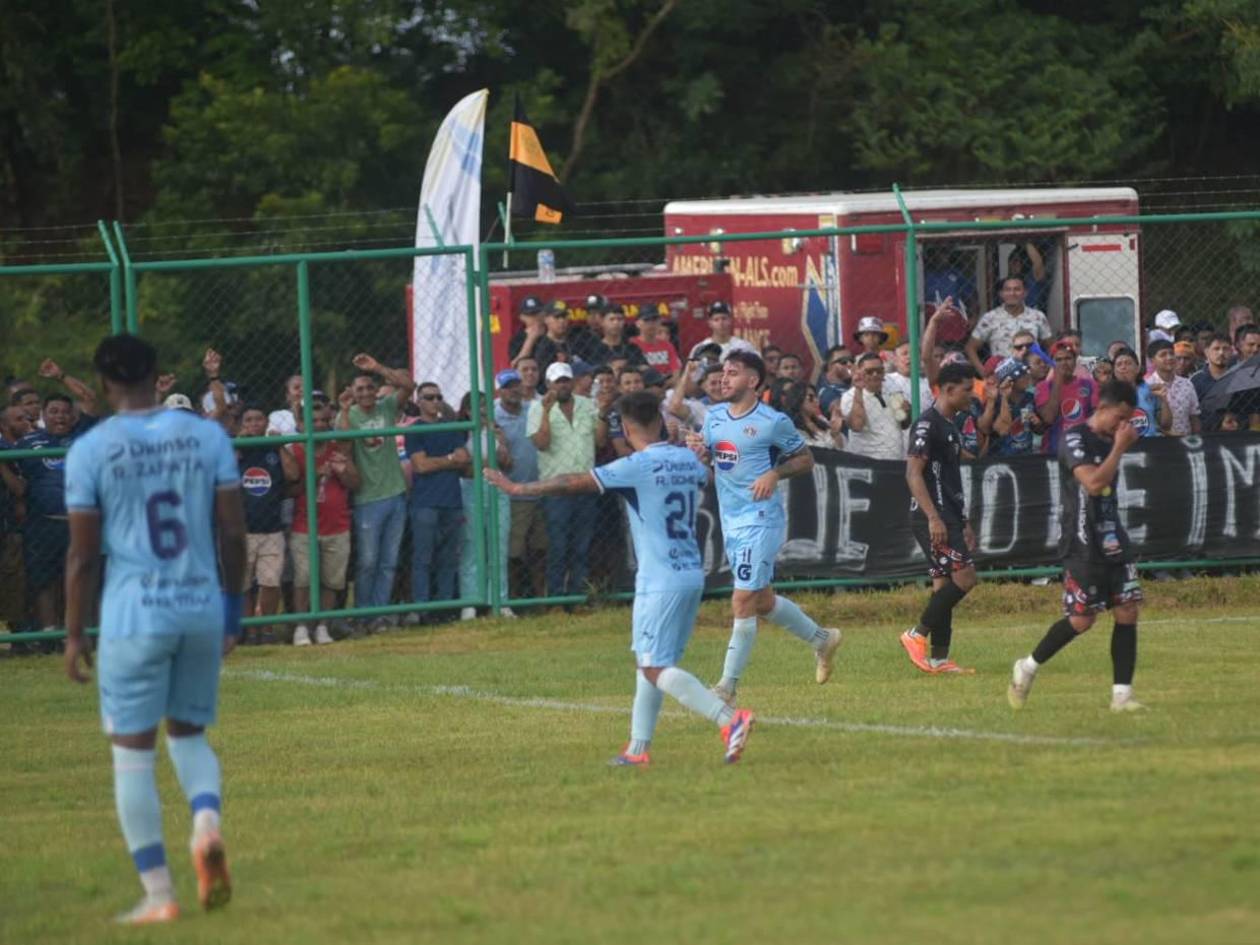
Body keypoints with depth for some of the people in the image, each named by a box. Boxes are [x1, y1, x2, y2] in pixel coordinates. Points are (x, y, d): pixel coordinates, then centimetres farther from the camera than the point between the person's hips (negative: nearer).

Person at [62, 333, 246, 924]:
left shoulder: (91, 449, -5)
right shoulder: (207, 437, 3)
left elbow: (83, 552, -4)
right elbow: (233, 531, 4)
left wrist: (75, 633, 4)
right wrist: (233, 608, 15)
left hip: (134, 615, -3)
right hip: (203, 609, 3)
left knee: (132, 750, 5)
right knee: (188, 732, 19)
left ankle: (158, 894, 2)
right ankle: (207, 822, -12)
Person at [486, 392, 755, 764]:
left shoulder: (636, 467, -13)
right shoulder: (688, 460, 9)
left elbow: (574, 483, -12)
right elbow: (703, 480, 35)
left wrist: (516, 488, -2)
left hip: (661, 580, -8)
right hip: (692, 575, 8)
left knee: (657, 668, -9)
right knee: (648, 661, 16)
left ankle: (730, 719, -25)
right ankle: (638, 748, 15)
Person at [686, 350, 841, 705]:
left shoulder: (773, 422, -10)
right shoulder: (714, 416, 8)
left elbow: (806, 459, -1)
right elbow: (707, 463, 18)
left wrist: (775, 473, -18)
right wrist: (698, 451, -5)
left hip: (761, 519, -8)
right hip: (731, 521, 8)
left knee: (743, 602, -11)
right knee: (763, 601, 17)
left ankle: (728, 686, -7)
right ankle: (821, 639, 39)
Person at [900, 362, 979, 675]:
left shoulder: (950, 426, 18)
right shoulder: (928, 424, -12)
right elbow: (914, 473, -18)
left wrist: (964, 522, 25)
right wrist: (933, 518, -24)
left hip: (948, 517, 10)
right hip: (932, 517, -10)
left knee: (944, 583, 8)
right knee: (964, 575, -15)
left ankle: (939, 658, 9)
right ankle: (917, 635, -9)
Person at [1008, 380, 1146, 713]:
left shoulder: (1111, 440, 14)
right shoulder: (1075, 439, -12)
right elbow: (1093, 483, -26)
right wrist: (1119, 447, -20)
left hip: (1113, 541, 8)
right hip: (1084, 545, -8)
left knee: (1127, 612, -2)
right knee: (1082, 619, -6)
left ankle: (1122, 694, 0)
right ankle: (1028, 667, 13)